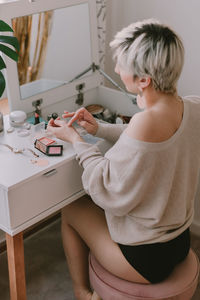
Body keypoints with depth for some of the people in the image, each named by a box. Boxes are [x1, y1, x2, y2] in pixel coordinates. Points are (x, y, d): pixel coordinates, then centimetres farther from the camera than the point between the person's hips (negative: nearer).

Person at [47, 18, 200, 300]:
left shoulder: (147, 121, -35)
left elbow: (110, 194, -24)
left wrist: (75, 139, -14)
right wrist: (99, 128, 3)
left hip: (146, 258, -7)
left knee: (71, 210, 16)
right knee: (89, 203, 27)